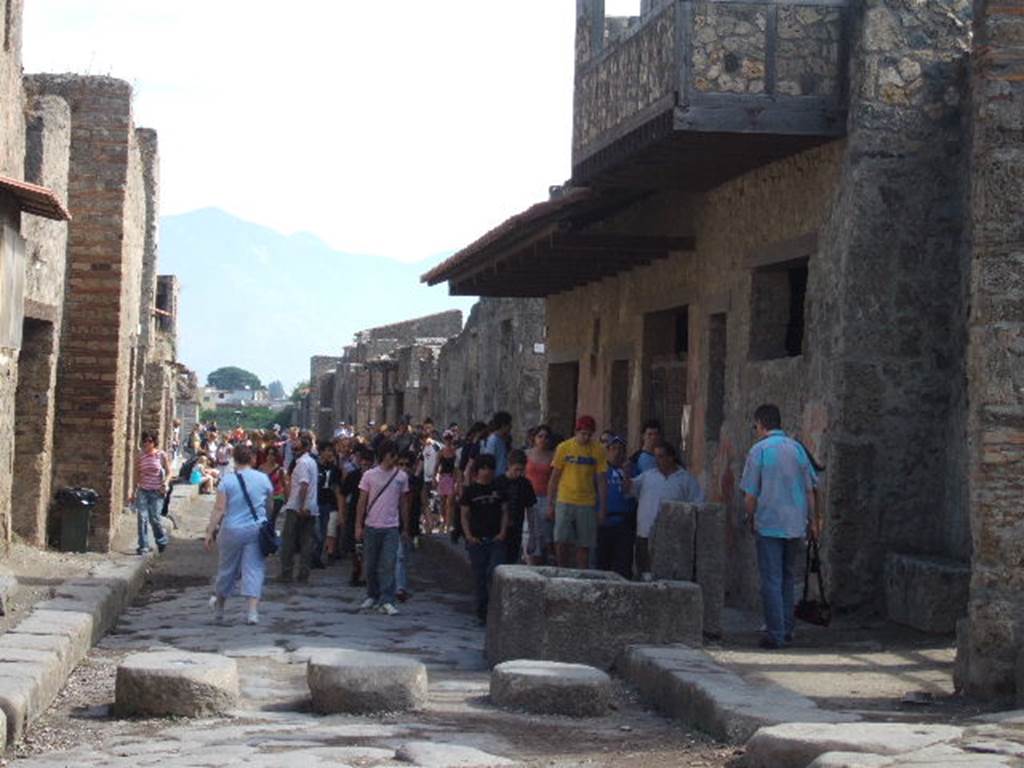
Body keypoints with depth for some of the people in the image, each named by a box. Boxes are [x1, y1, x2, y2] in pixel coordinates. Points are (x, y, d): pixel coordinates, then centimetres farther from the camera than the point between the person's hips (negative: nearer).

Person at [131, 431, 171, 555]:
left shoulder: (161, 455, -2)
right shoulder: (140, 456, 4)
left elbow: (168, 472, 6)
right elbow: (137, 474, 11)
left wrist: (165, 483, -13)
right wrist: (133, 493, 11)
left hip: (156, 492, -2)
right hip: (142, 490, 2)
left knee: (154, 519, -3)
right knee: (142, 518, -8)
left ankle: (162, 542, 22)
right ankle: (143, 546, -1)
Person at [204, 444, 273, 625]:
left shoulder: (227, 480, -6)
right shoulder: (263, 479, 0)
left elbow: (219, 509, -10)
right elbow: (270, 506, 11)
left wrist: (210, 531, -8)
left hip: (232, 530, 0)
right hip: (256, 529, 1)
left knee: (227, 568, 14)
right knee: (254, 569, 1)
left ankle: (219, 606, 33)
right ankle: (253, 611, -10)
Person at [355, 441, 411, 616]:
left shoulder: (402, 477, 3)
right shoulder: (370, 475, 0)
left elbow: (404, 503, 10)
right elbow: (362, 502, 3)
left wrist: (405, 528, 10)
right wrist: (358, 526, -1)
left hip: (391, 528, 0)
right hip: (371, 526, 0)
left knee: (388, 565, -9)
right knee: (371, 565, 8)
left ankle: (386, 601, -11)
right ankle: (372, 596, 24)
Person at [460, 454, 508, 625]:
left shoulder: (498, 489, 9)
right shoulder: (470, 490, 5)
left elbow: (504, 512, 11)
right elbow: (464, 515, 5)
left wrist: (503, 532, -3)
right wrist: (468, 535, -7)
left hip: (496, 540, 0)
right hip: (477, 540, 0)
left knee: (495, 574, -14)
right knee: (480, 578, 4)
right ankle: (482, 613, 12)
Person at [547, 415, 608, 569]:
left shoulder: (598, 450, 2)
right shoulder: (564, 447, 0)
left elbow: (601, 481, 4)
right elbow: (554, 478, 5)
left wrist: (602, 508, 1)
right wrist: (550, 504, 2)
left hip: (587, 504, 1)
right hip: (564, 502, -1)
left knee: (584, 546, 2)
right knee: (561, 543, -9)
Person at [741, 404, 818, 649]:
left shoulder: (759, 450, -7)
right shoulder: (796, 448, 6)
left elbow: (750, 493, -7)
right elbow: (809, 489, 8)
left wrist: (751, 519, 9)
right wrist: (812, 520, 15)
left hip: (769, 525, -5)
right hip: (796, 524, 5)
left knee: (771, 581, -1)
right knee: (788, 578, 17)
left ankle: (776, 634, -4)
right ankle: (787, 630, 20)